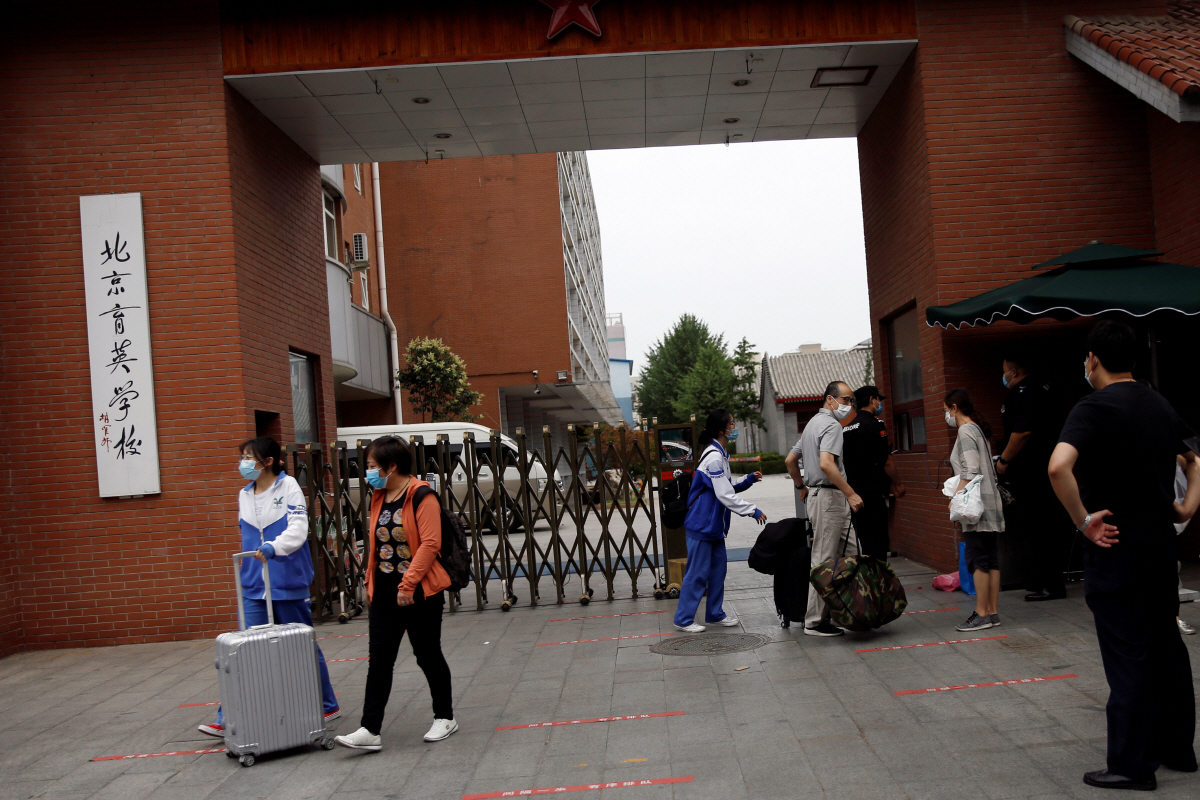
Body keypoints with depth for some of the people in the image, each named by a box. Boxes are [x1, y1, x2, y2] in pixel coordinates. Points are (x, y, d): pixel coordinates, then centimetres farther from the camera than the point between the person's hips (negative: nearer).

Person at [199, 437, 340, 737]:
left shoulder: (288, 487, -7)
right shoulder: (244, 495, 10)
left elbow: (298, 529, -19)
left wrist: (272, 548, -35)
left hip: (288, 583, -4)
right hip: (254, 586, 5)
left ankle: (327, 705, 23)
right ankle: (229, 719, 2)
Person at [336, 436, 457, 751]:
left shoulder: (421, 496, -13)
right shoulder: (379, 498, 11)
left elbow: (430, 544, -20)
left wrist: (408, 584, -22)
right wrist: (370, 582, 14)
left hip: (420, 593, -7)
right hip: (385, 593, 7)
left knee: (428, 655, 6)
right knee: (379, 659, 1)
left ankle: (445, 717, 24)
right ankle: (370, 730, 2)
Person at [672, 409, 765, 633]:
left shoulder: (720, 455, 11)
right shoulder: (714, 458, -21)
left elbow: (727, 488, 18)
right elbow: (726, 496, -23)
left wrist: (748, 480, 4)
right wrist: (753, 511, -18)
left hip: (714, 525, 10)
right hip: (701, 526, -10)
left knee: (718, 568, 14)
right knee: (697, 572, -3)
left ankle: (715, 614, 24)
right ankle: (683, 619, 5)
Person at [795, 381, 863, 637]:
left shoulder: (812, 423, 20)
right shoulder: (831, 425, -12)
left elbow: (790, 459, 27)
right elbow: (826, 464, -27)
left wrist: (803, 487, 35)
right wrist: (851, 494, -25)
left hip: (815, 494, 10)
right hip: (829, 497, -10)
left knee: (851, 553, 9)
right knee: (824, 560, -6)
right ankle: (815, 622, -2)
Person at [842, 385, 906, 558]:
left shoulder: (847, 428, 13)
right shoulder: (874, 424, -10)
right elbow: (886, 461, -11)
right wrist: (898, 483, 5)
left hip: (853, 491, 8)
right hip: (873, 493, -8)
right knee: (877, 545, -5)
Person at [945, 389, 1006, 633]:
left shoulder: (965, 431, -9)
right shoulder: (978, 429, 19)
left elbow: (971, 470, -18)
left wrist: (956, 498, -16)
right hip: (988, 502, 10)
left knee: (978, 560, -8)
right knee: (990, 559, 8)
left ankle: (982, 614, -7)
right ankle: (992, 612, 10)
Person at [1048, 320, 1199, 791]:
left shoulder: (1093, 409, -15)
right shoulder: (1161, 406, 9)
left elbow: (1059, 467, -32)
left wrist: (1083, 520, -21)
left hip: (1116, 548, -7)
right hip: (1161, 542, 7)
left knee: (1126, 658, 0)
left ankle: (1131, 766, 7)